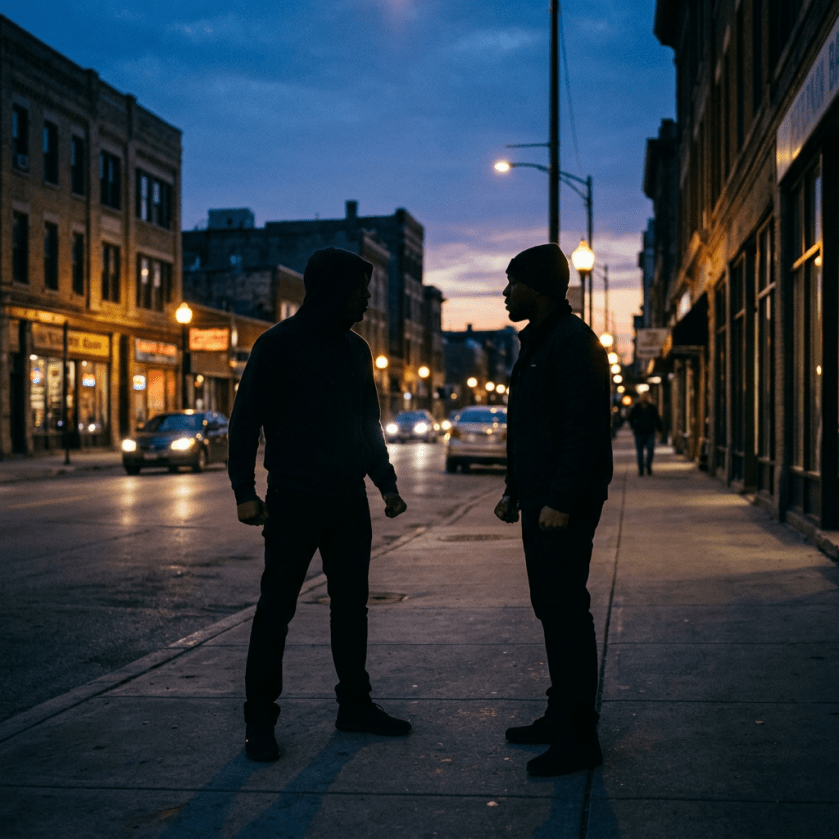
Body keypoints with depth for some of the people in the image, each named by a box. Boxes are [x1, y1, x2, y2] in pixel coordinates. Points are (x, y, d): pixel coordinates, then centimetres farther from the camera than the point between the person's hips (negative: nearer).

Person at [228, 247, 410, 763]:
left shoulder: (356, 349, 13)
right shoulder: (279, 345, -5)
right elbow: (246, 419, -7)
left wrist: (387, 484, 16)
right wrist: (245, 490, -15)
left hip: (349, 499, 6)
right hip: (293, 501, -6)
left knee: (352, 603, 11)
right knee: (277, 608, -3)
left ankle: (355, 704, 22)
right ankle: (260, 720, 5)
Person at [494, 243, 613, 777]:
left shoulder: (573, 342, -13)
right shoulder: (537, 342, 19)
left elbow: (585, 429, -21)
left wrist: (561, 501, -24)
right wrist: (516, 491, 21)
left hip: (564, 506, -10)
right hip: (540, 500, 10)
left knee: (567, 611, -8)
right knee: (551, 608, 14)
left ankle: (580, 738, -2)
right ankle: (561, 717, 24)